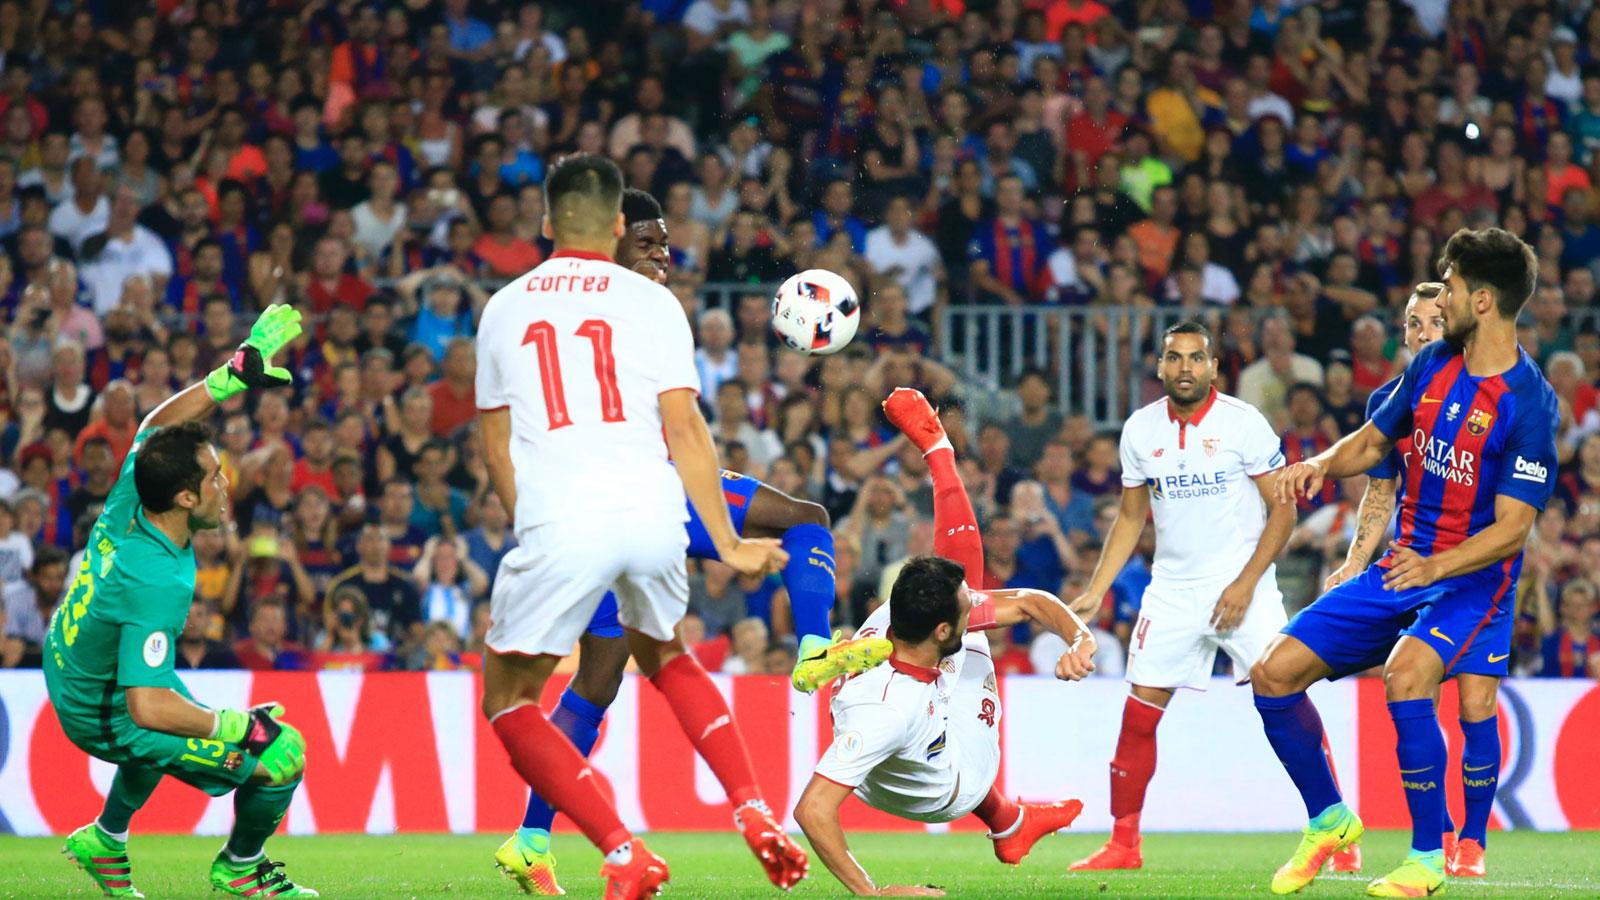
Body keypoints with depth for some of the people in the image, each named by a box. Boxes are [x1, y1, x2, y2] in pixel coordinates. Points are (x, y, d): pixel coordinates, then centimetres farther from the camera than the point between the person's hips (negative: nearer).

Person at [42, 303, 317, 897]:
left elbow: (160, 424, 7)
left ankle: (107, 838, 52)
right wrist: (236, 726, -30)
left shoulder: (129, 503, -14)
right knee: (283, 754, -10)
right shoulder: (158, 584, -36)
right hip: (111, 723, -9)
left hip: (68, 681, 9)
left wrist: (234, 375, -1)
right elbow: (146, 707, -40)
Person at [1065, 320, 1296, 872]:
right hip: (1172, 589, 4)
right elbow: (1131, 519, 15)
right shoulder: (1141, 429, 5)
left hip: (1241, 586, -4)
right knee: (1138, 715, 0)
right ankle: (1123, 844, 10)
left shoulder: (1243, 423, -8)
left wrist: (1246, 583, -15)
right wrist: (1095, 592, 7)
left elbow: (1283, 508, -6)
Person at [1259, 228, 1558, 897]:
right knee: (1275, 673, -2)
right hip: (1401, 566, 7)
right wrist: (1321, 464, -4)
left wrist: (1436, 567, -34)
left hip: (1473, 579, -7)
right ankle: (1329, 820, 19)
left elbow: (1512, 527, -20)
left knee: (1405, 674, -34)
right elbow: (1373, 441, 18)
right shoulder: (1432, 366, 3)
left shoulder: (1528, 402, -18)